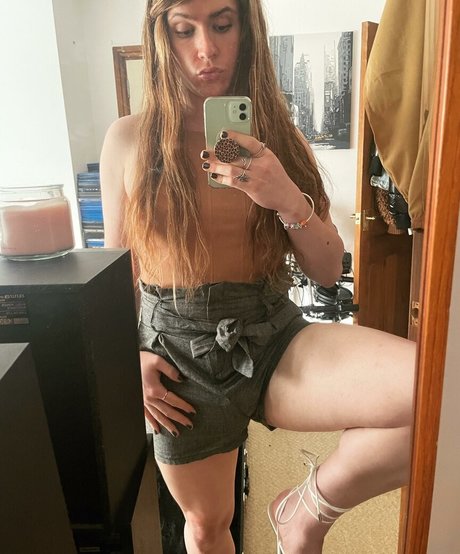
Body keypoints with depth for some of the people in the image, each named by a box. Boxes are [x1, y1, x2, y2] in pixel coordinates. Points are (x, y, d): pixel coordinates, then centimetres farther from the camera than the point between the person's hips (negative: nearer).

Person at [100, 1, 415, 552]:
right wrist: (130, 355, -6)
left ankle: (307, 510, 5)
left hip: (274, 338, 1)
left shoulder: (275, 135, 3)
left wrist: (290, 200, -16)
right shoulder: (128, 139, 0)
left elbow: (328, 271, 1)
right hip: (180, 352, 0)